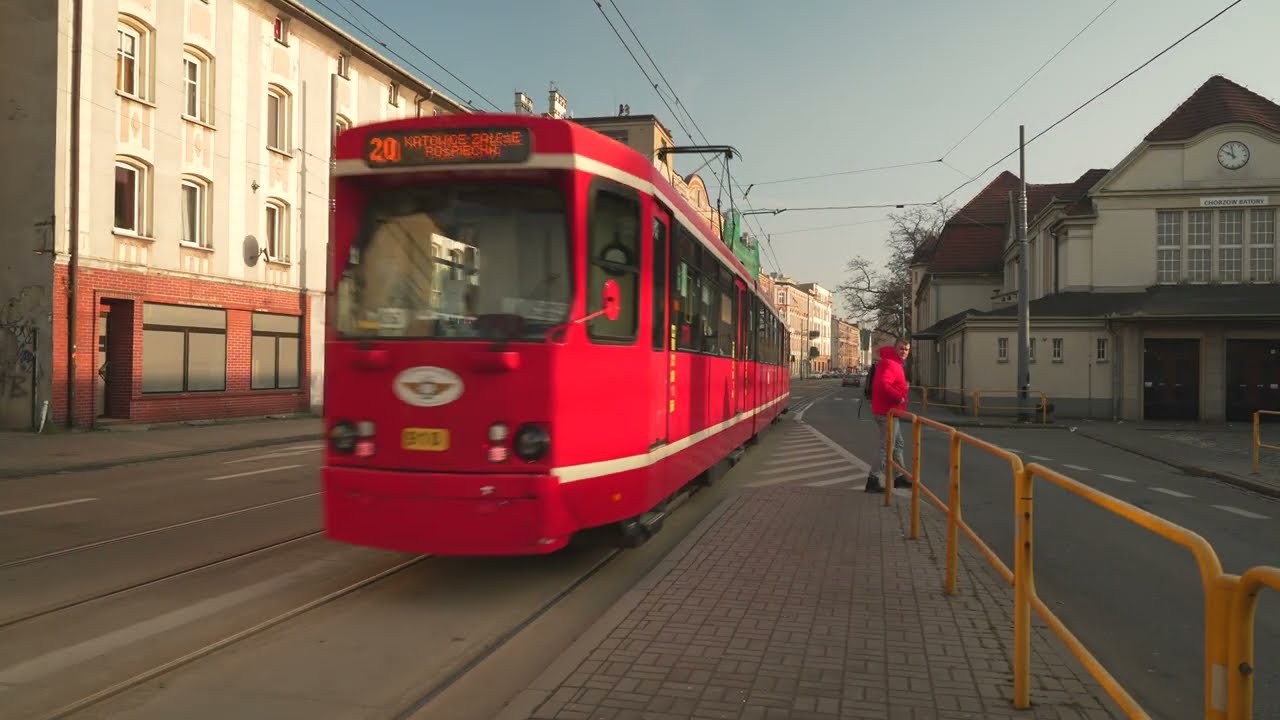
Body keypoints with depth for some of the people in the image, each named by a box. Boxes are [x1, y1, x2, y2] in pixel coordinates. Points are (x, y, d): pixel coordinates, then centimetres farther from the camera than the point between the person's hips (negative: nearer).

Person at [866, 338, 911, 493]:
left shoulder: (895, 363, 16)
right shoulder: (889, 364, -19)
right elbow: (883, 385, -33)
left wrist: (904, 386, 11)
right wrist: (899, 398, -23)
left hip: (891, 412, 11)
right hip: (887, 412, -11)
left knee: (898, 444, 21)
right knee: (886, 446, -8)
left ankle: (900, 477, 33)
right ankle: (873, 480, -5)